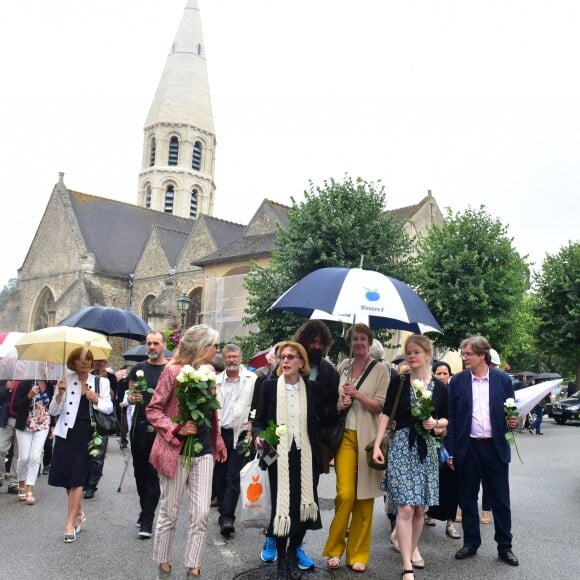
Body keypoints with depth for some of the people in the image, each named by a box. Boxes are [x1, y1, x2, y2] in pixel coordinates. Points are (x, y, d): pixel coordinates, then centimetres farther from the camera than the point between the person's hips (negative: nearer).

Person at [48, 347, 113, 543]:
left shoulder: (100, 382, 2)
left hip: (86, 434, -2)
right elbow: (53, 411, 1)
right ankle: (79, 514, 32)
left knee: (76, 479, -3)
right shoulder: (65, 381, 1)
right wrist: (60, 393, -15)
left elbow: (109, 408, 2)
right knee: (66, 477, 9)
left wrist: (96, 400, -16)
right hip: (66, 433, 2)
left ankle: (70, 523, 4)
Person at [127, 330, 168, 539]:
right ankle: (145, 509, 33)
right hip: (139, 426, 4)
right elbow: (129, 395, 13)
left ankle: (147, 521, 3)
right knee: (140, 472, 14)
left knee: (154, 474, -3)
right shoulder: (138, 369, 9)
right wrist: (131, 398, -11)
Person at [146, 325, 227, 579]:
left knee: (201, 514, 3)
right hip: (176, 450, -5)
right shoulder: (173, 371, -11)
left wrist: (218, 443, 20)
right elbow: (153, 410, -9)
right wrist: (177, 429, -20)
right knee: (169, 513, 8)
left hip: (203, 451, 5)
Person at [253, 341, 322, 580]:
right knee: (281, 506, 3)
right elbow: (259, 420, 3)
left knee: (304, 505, 5)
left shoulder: (311, 388, 2)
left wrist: (319, 457, 4)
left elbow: (316, 423, 6)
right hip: (279, 456, -1)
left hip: (305, 456, 1)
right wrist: (258, 436, -17)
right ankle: (281, 559, 23)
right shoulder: (270, 385, -1)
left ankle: (293, 554, 30)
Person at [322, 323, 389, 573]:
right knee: (345, 494, -7)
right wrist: (340, 403, -3)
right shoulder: (343, 366, 10)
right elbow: (333, 398, 19)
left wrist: (356, 394, -15)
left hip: (367, 437, -2)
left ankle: (358, 553, 17)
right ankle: (334, 548, 11)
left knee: (364, 496, 4)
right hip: (344, 435, 2)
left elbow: (381, 406, -6)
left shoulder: (380, 370, -1)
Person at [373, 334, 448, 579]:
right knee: (405, 508, -8)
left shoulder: (440, 387, 2)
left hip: (427, 448, 3)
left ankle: (413, 549, 31)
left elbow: (446, 419, 11)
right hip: (402, 446, -2)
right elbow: (386, 414, -2)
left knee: (420, 508, 10)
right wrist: (377, 445, -9)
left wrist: (435, 423, -11)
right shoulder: (399, 383, -2)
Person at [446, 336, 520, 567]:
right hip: (466, 447, 1)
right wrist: (449, 451, -3)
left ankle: (505, 546, 23)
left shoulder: (503, 379, 0)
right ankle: (471, 543, 25)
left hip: (495, 447, 0)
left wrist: (512, 422, -15)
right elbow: (451, 417, 0)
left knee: (501, 500, 8)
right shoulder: (457, 381, -1)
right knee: (467, 498, 10)